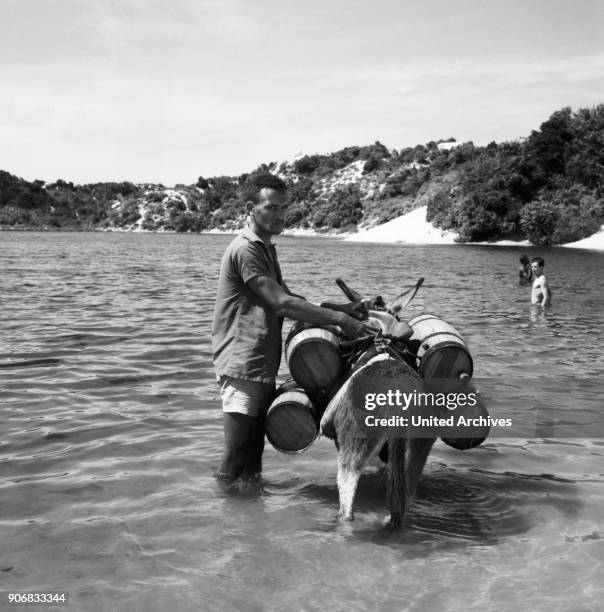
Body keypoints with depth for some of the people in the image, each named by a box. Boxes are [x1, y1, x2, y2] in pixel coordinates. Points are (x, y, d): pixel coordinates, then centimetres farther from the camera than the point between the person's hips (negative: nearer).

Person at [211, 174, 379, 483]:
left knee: (253, 458, 14)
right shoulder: (244, 249, -13)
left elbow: (288, 298, 16)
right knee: (236, 461, -4)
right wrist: (338, 319, -18)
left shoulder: (266, 248, 19)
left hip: (263, 366, 9)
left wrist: (338, 308, 4)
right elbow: (282, 304, -19)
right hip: (241, 367, -9)